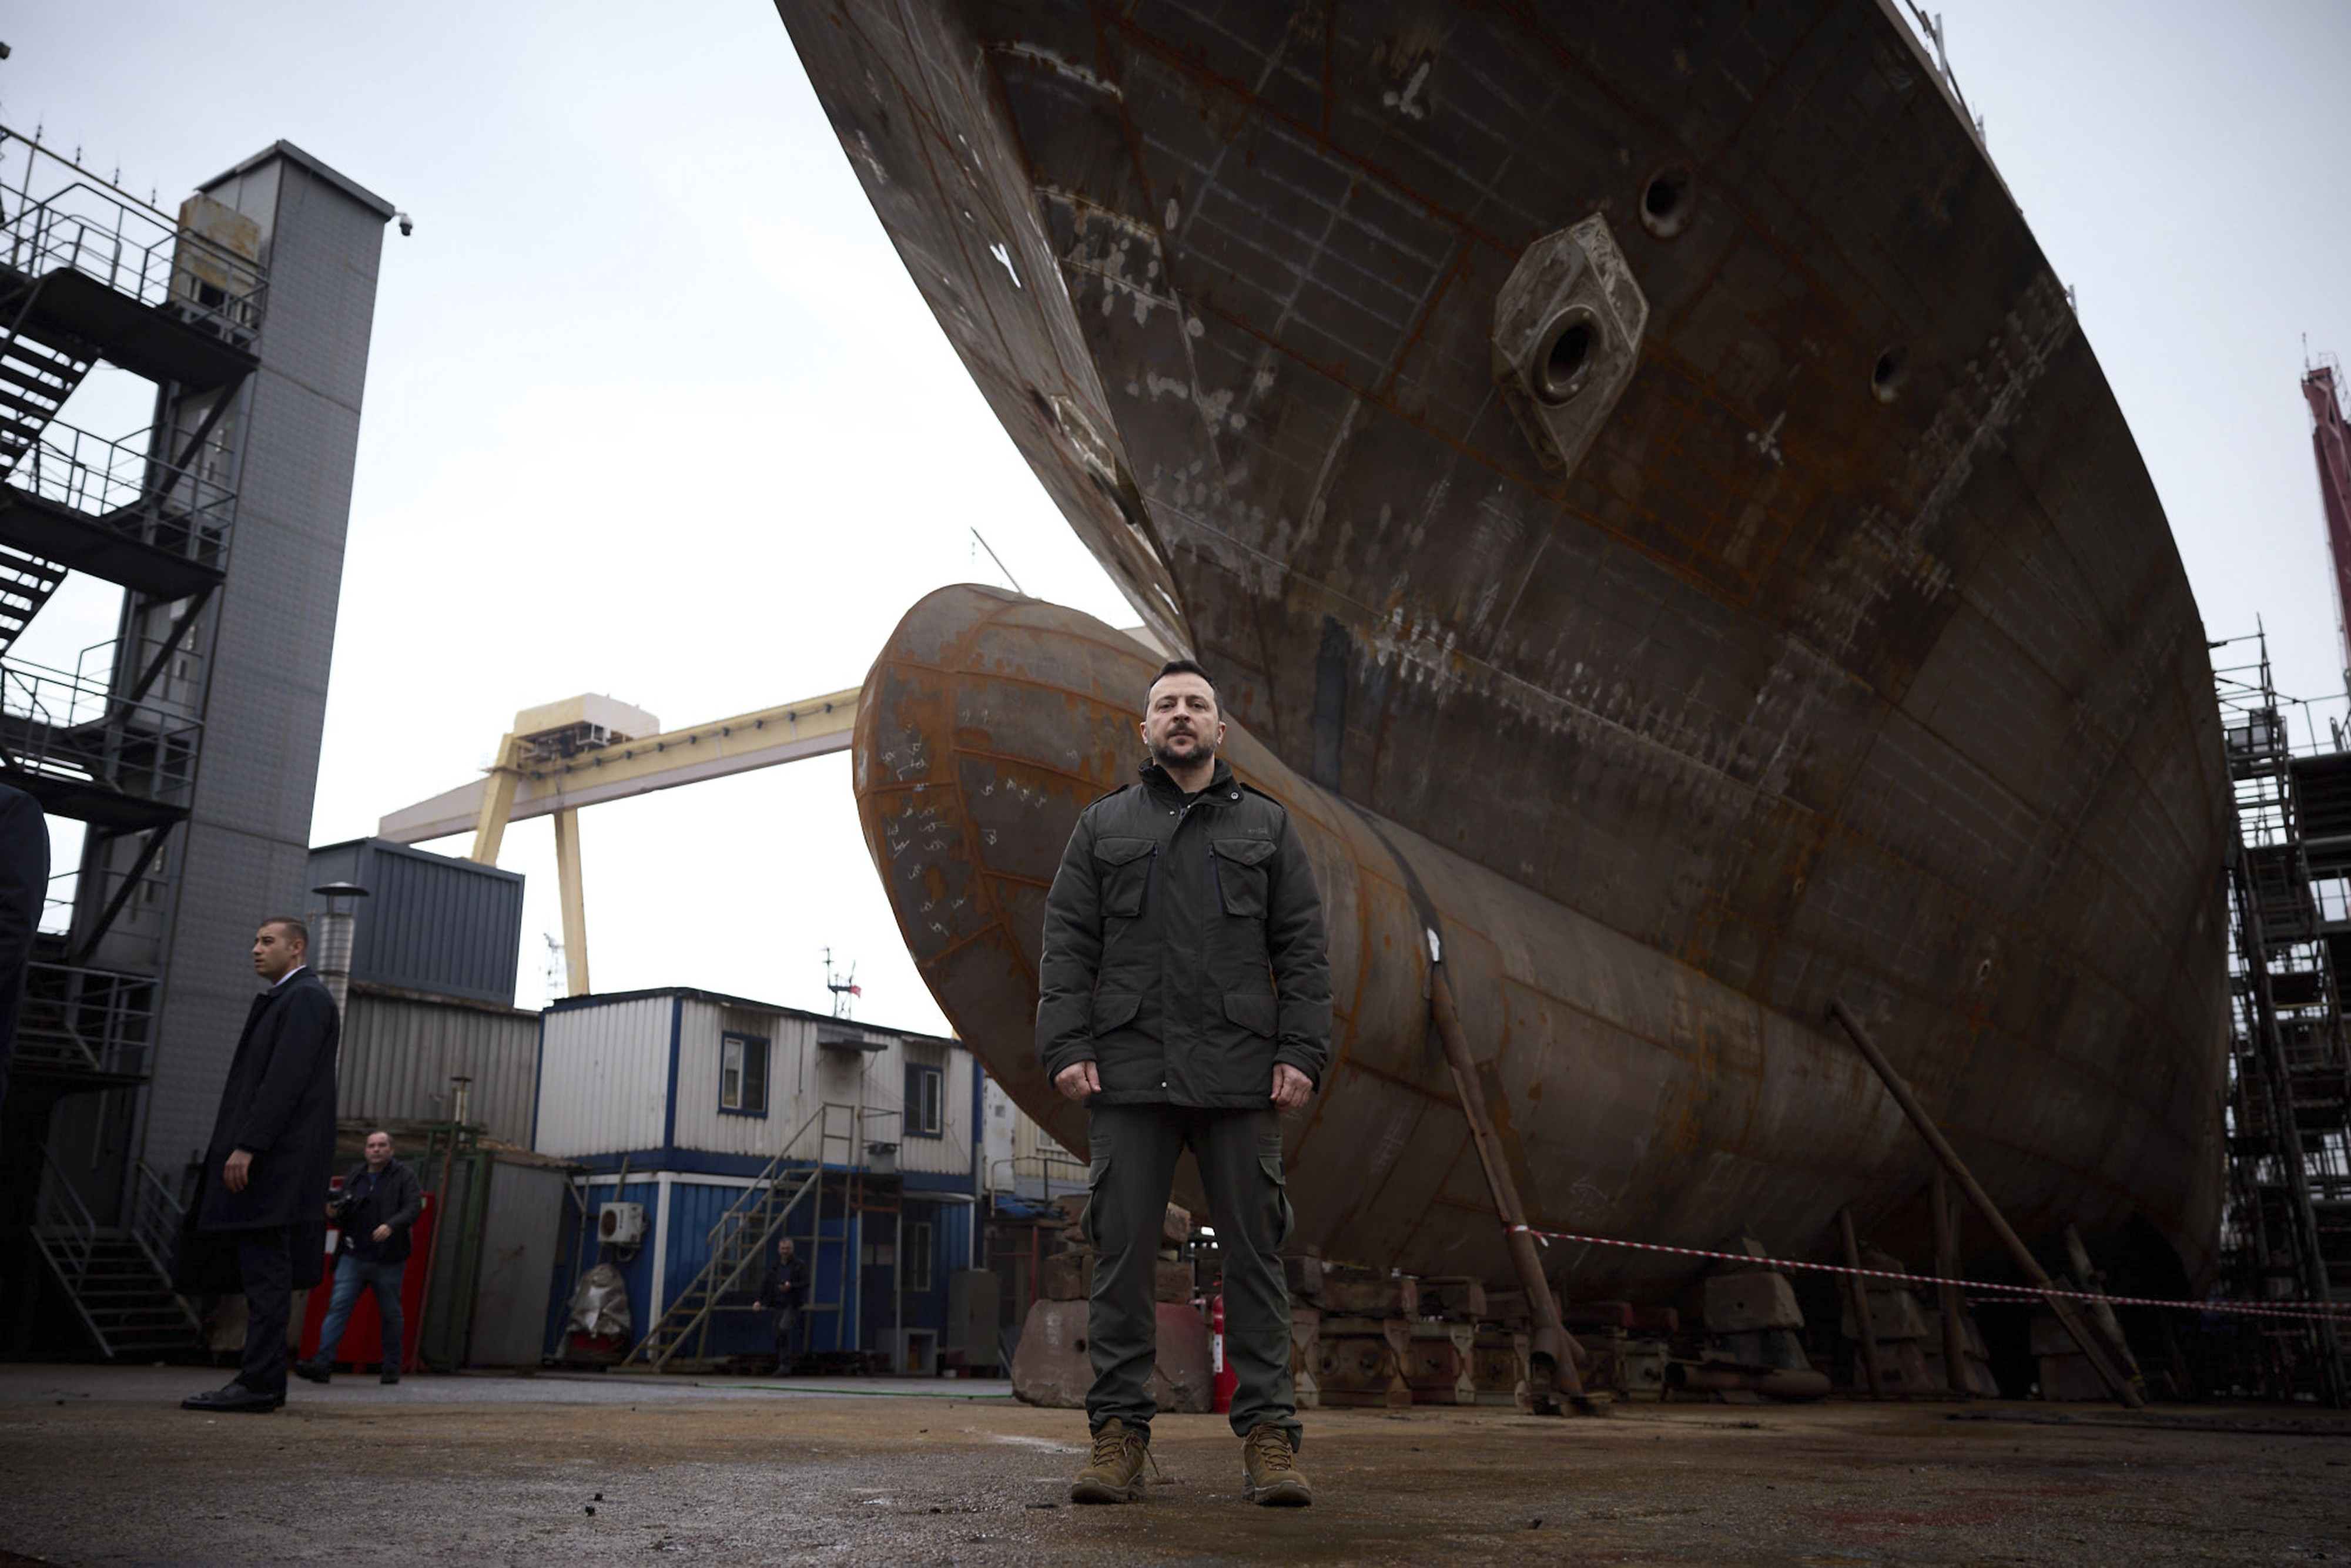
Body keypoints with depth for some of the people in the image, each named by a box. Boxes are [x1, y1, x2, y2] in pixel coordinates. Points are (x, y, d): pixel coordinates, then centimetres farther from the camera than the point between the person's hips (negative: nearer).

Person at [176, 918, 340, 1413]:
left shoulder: (305, 997, -7)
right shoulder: (286, 999, 24)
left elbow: (287, 1078, -17)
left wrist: (247, 1146, -21)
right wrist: (243, 1146, 17)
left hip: (277, 1156, -10)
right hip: (268, 1158, 10)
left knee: (264, 1269, -11)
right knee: (263, 1269, 9)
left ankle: (258, 1382, -11)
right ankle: (264, 1381, 12)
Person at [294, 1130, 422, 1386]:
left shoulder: (404, 1176, 2)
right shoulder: (354, 1176, 14)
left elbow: (414, 1207, -11)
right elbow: (341, 1220, 21)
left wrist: (391, 1225, -28)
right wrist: (333, 1215, -3)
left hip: (388, 1261, -3)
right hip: (353, 1258, 3)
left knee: (391, 1315, 6)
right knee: (338, 1307, -10)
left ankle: (392, 1368, 17)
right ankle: (322, 1364, -15)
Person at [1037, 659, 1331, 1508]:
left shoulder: (1265, 825, 16)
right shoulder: (1103, 826, 16)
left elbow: (1302, 948, 9)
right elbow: (1067, 944, 8)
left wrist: (1300, 1053, -3)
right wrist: (1066, 1047, -4)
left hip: (1241, 1079, 0)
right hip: (1128, 1071, 0)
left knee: (1253, 1253, 1)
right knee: (1122, 1252, 0)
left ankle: (1269, 1436, 6)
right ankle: (1118, 1433, 8)